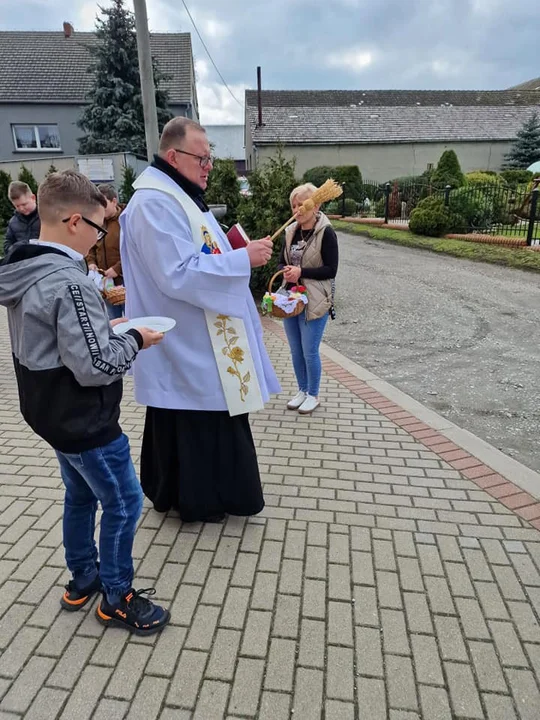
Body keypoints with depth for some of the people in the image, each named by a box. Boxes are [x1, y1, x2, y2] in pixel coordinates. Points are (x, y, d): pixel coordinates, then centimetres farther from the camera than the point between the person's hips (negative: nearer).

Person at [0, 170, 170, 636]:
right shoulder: (69, 284, -27)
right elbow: (96, 367, -28)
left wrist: (106, 328, 7)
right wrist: (134, 341, -13)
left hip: (53, 413, 10)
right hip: (83, 420, -10)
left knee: (81, 496, 24)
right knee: (123, 503, 7)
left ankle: (83, 580, 41)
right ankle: (117, 600, 24)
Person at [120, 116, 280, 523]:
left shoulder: (177, 196, 14)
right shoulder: (155, 203, -20)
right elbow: (178, 275, -28)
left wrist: (234, 253, 8)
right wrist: (243, 258, -25)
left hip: (199, 338, 11)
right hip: (184, 343, -11)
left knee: (206, 419, 21)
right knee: (192, 423, 5)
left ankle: (199, 489, 40)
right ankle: (195, 498, 26)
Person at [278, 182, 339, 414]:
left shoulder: (326, 232, -11)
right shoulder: (291, 231, 8)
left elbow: (330, 269, -15)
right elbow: (282, 262, 11)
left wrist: (301, 272, -22)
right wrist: (286, 272, -12)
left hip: (314, 301, -6)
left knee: (310, 351, 1)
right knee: (296, 350, 14)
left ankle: (313, 395, 20)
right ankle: (302, 390, 31)